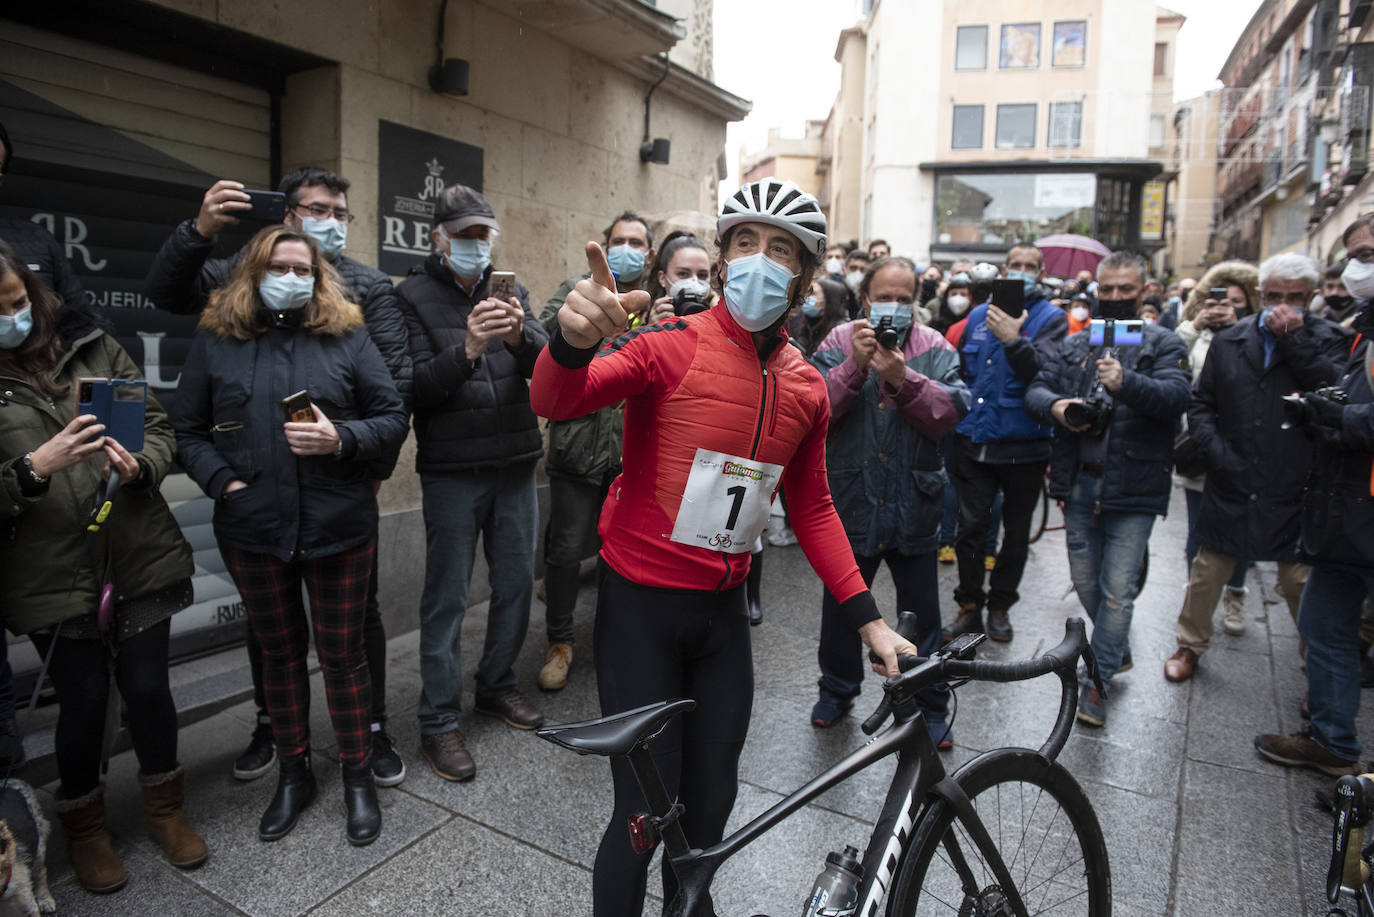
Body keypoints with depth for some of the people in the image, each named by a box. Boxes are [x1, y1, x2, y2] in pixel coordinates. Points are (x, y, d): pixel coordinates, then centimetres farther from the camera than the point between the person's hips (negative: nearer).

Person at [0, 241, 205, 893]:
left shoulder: (92, 348, 5)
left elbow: (158, 424, 6)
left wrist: (139, 465, -14)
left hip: (140, 560, 1)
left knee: (147, 686, 9)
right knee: (83, 700, 9)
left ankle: (164, 806, 34)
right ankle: (82, 825, 37)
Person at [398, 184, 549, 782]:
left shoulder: (511, 291, 11)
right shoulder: (415, 295, -1)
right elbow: (418, 389, -11)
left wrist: (519, 336, -23)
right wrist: (467, 349, -25)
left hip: (515, 462, 5)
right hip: (452, 469, -4)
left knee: (517, 583, 13)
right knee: (447, 596, 2)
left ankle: (496, 686, 33)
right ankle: (439, 722, 15)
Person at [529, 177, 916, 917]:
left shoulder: (807, 388, 3)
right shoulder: (671, 346, -13)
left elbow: (812, 509, 11)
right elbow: (555, 403, -27)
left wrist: (867, 617, 6)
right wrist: (572, 342, -50)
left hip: (723, 608, 5)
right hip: (642, 605, -5)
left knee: (710, 805, 17)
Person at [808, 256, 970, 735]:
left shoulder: (935, 348, 1)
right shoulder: (839, 342, 0)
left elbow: (953, 411, -14)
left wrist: (903, 378, -26)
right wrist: (854, 365, -25)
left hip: (913, 506, 0)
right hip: (850, 501, 0)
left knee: (922, 614, 11)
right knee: (840, 606, 17)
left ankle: (930, 708, 30)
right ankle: (837, 690, 39)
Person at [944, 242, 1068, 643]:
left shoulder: (1050, 319, -1)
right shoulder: (979, 315, 9)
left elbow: (1044, 370, -18)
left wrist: (1013, 339, -30)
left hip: (1023, 444, -2)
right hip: (975, 440, 2)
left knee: (1016, 531, 10)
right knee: (970, 526, 4)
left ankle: (1000, 604, 26)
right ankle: (970, 606, 16)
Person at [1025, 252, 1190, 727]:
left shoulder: (1163, 344, 0)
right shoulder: (1073, 344, 12)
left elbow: (1177, 395, -16)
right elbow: (1035, 389, 5)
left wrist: (1126, 382, -34)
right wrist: (1056, 405, -17)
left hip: (1133, 490, -4)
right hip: (1079, 485, 4)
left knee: (1117, 591, -2)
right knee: (1086, 582, 15)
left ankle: (1098, 681, 13)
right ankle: (1119, 649, 40)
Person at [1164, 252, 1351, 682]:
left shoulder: (1327, 339, 2)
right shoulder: (1227, 341, 7)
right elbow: (1200, 404, 9)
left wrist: (1294, 337, -16)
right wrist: (1217, 451, -5)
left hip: (1293, 493, -2)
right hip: (1230, 486, 2)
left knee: (1303, 585, 4)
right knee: (1207, 572, 12)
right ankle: (1190, 646, 30)